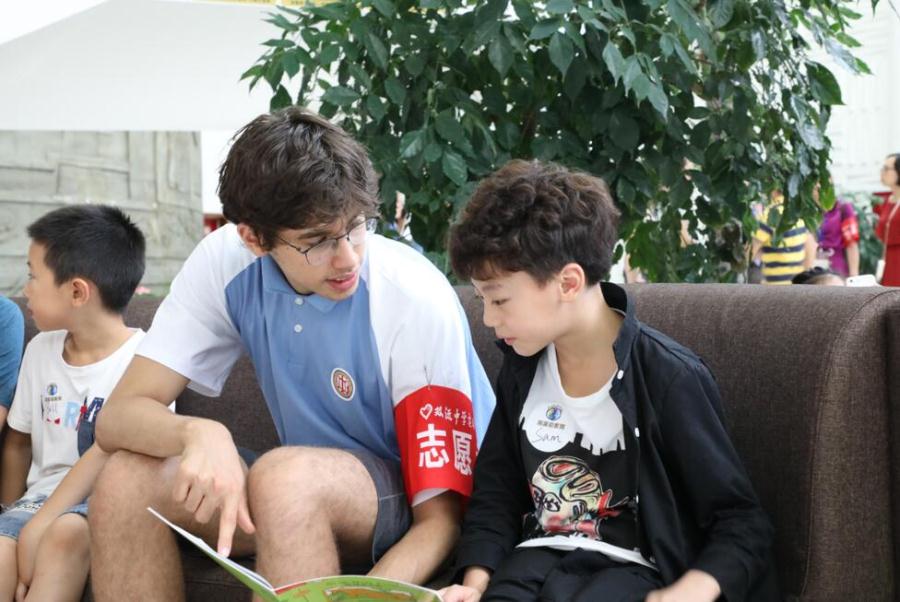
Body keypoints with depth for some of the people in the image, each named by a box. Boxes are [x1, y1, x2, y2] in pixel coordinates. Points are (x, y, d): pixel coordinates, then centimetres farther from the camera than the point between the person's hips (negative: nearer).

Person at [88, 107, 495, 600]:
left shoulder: (419, 302, -25)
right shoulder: (225, 262, -12)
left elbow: (442, 518, -21)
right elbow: (119, 416, -14)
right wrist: (199, 433, -37)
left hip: (412, 504, -4)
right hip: (309, 494, 5)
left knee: (285, 474, -35)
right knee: (127, 477, -18)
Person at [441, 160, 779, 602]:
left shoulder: (667, 377, -13)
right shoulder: (521, 370, 5)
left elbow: (740, 520, -8)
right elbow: (495, 496, 14)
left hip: (633, 564, -4)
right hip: (543, 552, 4)